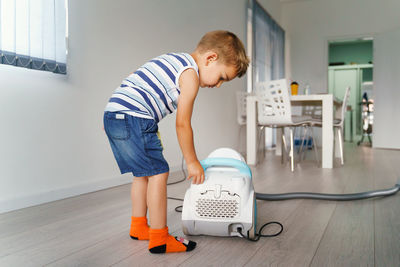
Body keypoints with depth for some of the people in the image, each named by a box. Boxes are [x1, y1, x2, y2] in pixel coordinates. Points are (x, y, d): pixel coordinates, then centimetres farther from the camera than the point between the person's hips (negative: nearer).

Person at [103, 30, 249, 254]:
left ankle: (139, 227, 29)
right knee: (158, 172, -7)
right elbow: (182, 124, -10)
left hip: (114, 114, 10)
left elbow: (136, 80, 25)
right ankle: (159, 239, 0)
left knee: (143, 172, 18)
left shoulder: (175, 60, 20)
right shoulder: (191, 75, -10)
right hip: (133, 118, -10)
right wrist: (192, 162, 1)